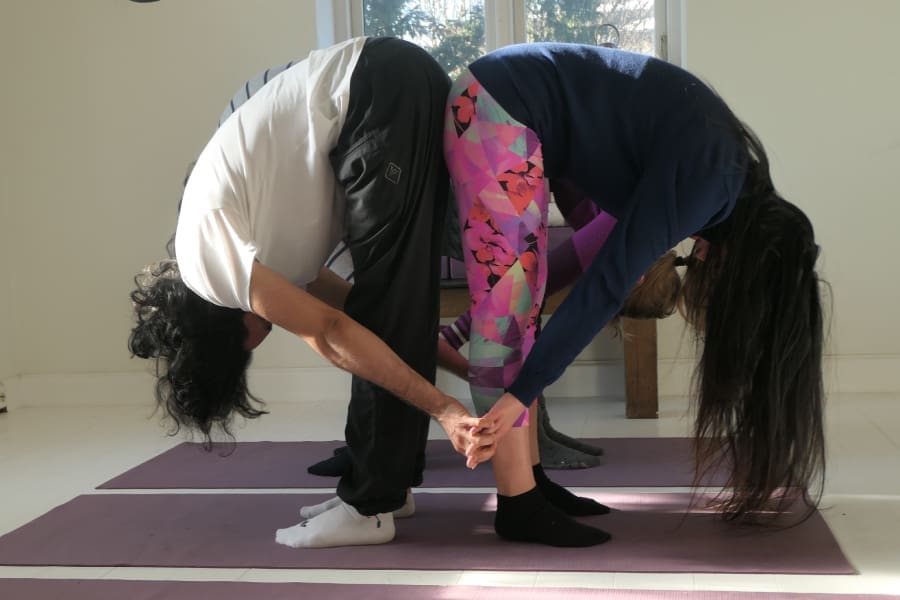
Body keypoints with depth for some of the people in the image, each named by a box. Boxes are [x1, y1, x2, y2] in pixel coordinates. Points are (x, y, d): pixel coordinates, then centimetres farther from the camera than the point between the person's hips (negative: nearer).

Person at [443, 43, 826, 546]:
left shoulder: (736, 173, 6)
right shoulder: (708, 177, -21)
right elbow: (606, 286, -23)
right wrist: (520, 393, -21)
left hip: (514, 108, 10)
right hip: (500, 108, -10)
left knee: (524, 297, 7)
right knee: (508, 302, -10)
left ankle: (530, 479, 13)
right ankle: (519, 503, -7)